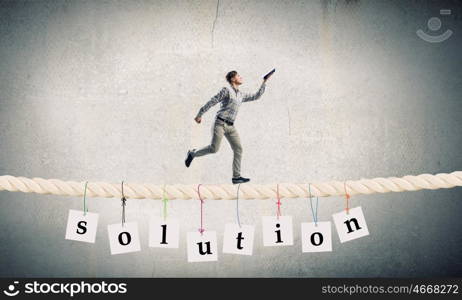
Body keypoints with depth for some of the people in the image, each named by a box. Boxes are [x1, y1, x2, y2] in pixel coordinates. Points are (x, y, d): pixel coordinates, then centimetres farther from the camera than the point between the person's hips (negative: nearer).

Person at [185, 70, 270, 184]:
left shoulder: (241, 95, 18)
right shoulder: (226, 90, -4)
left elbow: (256, 96, 27)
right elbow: (212, 102, -7)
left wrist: (264, 83, 22)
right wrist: (200, 114, -9)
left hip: (230, 126, 7)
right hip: (220, 123, -7)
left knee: (238, 149, -3)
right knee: (214, 148, -14)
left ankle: (236, 177, -1)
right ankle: (192, 154, 11)